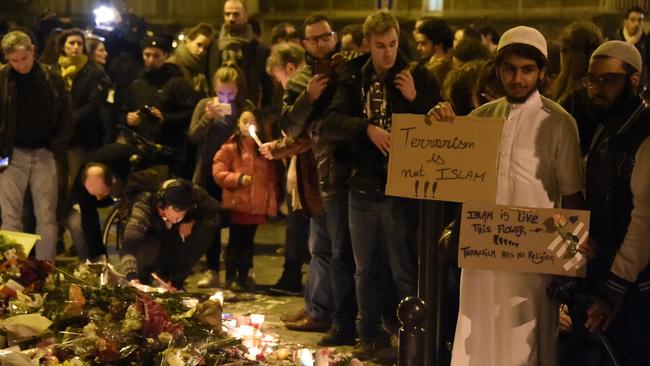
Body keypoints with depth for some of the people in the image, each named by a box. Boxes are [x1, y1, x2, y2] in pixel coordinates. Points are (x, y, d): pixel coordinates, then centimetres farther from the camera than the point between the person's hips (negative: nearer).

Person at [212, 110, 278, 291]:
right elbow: (218, 172, -6)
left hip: (257, 206, 4)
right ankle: (231, 279, 7)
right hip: (237, 203, -4)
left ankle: (245, 277, 18)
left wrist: (271, 202, 4)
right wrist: (238, 178, -17)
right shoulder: (230, 147, 0)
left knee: (248, 243, 10)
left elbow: (271, 178, 10)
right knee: (235, 242, 1)